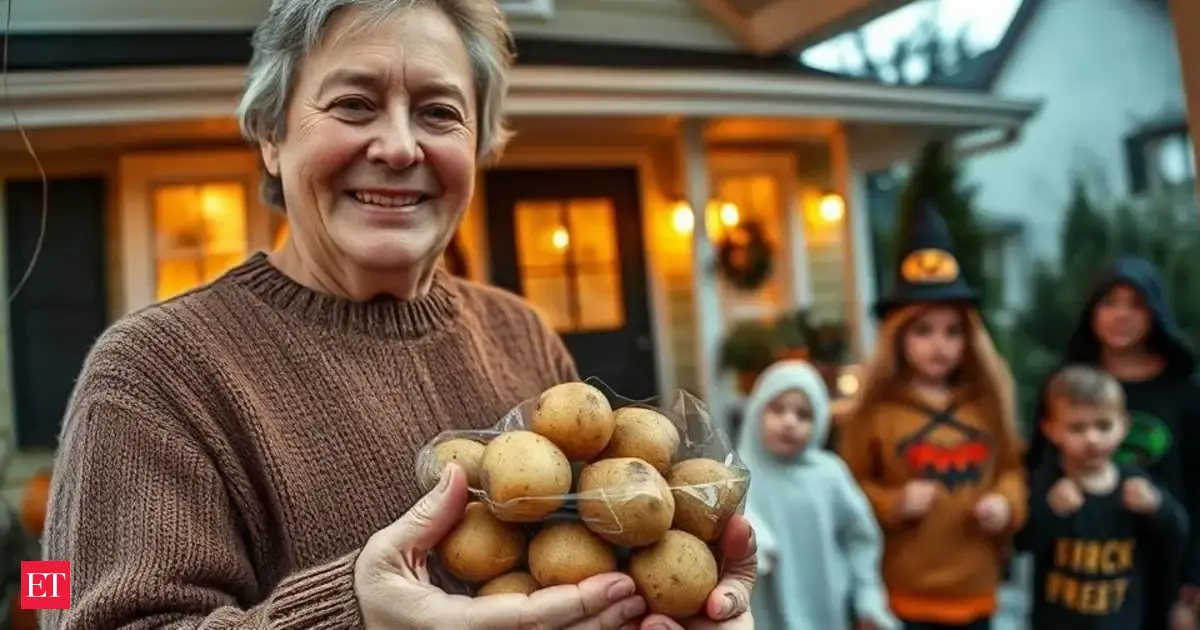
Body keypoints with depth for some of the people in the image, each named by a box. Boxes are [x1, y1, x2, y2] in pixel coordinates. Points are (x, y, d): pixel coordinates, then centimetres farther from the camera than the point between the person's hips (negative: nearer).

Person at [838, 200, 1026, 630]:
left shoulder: (986, 403, 3)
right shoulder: (878, 407, -9)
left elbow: (1011, 466, 12)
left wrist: (1007, 502, -7)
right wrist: (891, 503, -21)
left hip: (975, 589, 4)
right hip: (902, 591, -4)